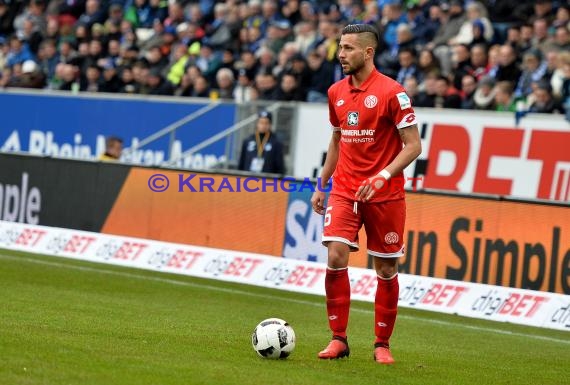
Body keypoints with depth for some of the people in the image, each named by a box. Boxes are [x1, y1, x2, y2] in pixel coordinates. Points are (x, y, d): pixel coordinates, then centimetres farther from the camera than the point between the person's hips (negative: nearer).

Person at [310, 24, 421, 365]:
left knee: (386, 269, 4)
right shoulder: (336, 92, 7)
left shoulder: (392, 92, -11)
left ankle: (382, 343, 17)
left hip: (385, 194, -4)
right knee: (335, 258, -12)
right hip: (344, 191, 4)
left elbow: (413, 145, -12)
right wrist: (321, 185, 17)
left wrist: (382, 176, -24)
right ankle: (339, 339, -3)